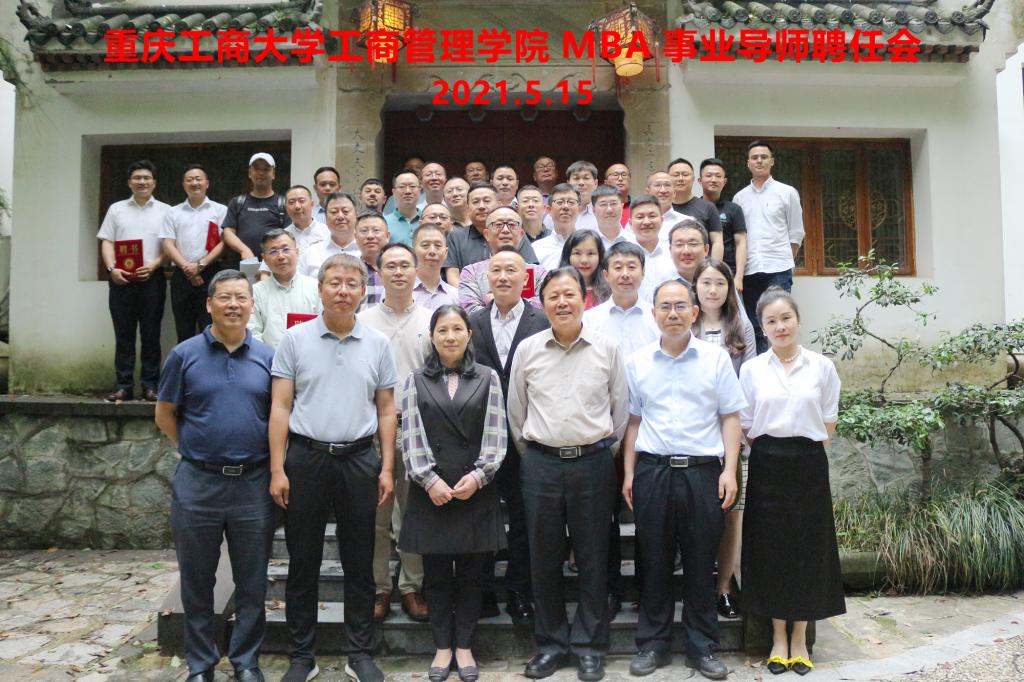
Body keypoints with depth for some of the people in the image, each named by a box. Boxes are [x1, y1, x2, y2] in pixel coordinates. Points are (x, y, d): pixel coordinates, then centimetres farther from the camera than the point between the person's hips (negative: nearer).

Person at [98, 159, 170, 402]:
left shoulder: (165, 211, 10)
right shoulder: (116, 209, 15)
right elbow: (107, 242, 10)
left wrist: (154, 265, -12)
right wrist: (111, 268, -6)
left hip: (152, 278, -1)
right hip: (121, 279, 2)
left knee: (151, 334, 0)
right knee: (123, 334, 3)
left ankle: (150, 385, 4)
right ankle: (123, 386, 6)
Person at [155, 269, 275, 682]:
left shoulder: (267, 358, 3)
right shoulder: (185, 354, 0)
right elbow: (164, 414, 8)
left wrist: (274, 467, 4)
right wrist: (191, 448, 3)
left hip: (254, 482, 1)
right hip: (198, 482, 0)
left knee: (252, 584, 10)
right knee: (197, 581, 11)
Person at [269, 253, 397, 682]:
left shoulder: (377, 344, 5)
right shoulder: (295, 339, 1)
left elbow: (387, 411, 7)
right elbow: (280, 408, -1)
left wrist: (387, 468, 1)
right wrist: (277, 470, -7)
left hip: (359, 461, 1)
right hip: (305, 458, -1)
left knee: (359, 563, 9)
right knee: (303, 562, 8)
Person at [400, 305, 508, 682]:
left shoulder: (487, 378, 4)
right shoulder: (416, 380, 5)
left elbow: (495, 434, 0)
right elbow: (411, 436, -1)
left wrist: (478, 476, -11)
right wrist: (429, 480, -11)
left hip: (477, 490, 0)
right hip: (430, 491, 0)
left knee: (471, 573, 8)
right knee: (436, 573, 8)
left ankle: (464, 646, 21)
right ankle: (442, 647, 22)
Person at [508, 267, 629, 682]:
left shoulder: (607, 349, 0)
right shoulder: (527, 350, 2)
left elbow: (621, 408, 6)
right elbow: (515, 411, 10)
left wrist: (605, 452, 6)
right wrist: (532, 455, 10)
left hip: (594, 462, -1)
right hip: (541, 464, 1)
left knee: (593, 557, 7)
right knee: (544, 557, 8)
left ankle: (589, 646, 22)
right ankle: (551, 643, 24)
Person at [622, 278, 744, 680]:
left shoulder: (716, 358, 3)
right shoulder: (637, 362, 8)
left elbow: (731, 418, 3)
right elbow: (633, 421, 11)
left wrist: (729, 471, -5)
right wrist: (629, 473, 7)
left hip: (702, 470, -1)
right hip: (652, 470, 1)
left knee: (701, 563, 7)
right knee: (655, 562, 8)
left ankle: (702, 647, 22)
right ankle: (653, 644, 22)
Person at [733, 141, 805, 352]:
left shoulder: (787, 192, 5)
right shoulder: (739, 197, 12)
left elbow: (797, 233, 6)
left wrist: (784, 261, 5)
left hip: (778, 270, -3)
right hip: (748, 271, 3)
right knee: (754, 327, 7)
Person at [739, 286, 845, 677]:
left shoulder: (822, 367, 2)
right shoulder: (751, 369, 3)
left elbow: (828, 424, 7)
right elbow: (745, 427, 6)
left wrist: (809, 450, 0)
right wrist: (768, 453, 0)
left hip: (809, 465, 0)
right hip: (767, 466, 0)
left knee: (808, 549, 6)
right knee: (770, 549, 5)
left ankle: (799, 638, 22)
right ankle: (778, 638, 21)